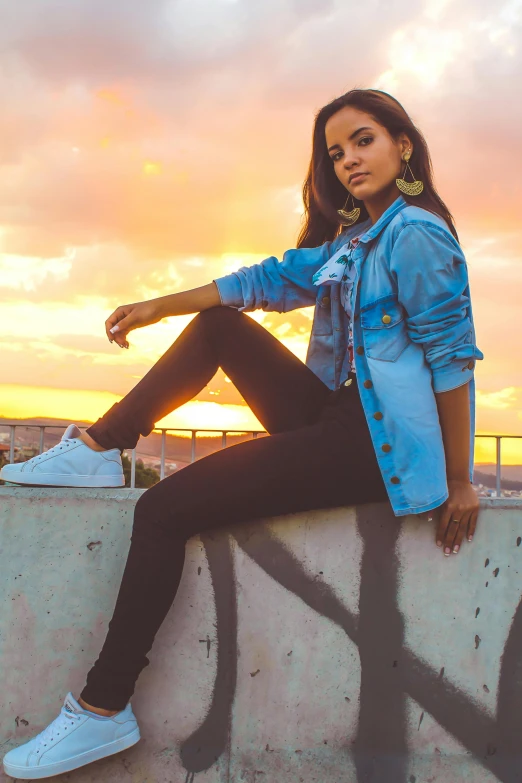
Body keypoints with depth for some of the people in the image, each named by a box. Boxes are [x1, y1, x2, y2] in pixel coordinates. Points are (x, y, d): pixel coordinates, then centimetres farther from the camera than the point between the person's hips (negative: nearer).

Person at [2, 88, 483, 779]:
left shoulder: (415, 235, -10)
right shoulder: (352, 240, 19)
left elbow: (452, 356, -13)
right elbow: (272, 278, 17)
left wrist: (458, 480, -14)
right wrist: (159, 306, 12)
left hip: (377, 441, -9)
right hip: (336, 416, 9)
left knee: (164, 511, -14)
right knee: (219, 325, 13)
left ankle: (103, 710, -4)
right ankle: (96, 451, 10)